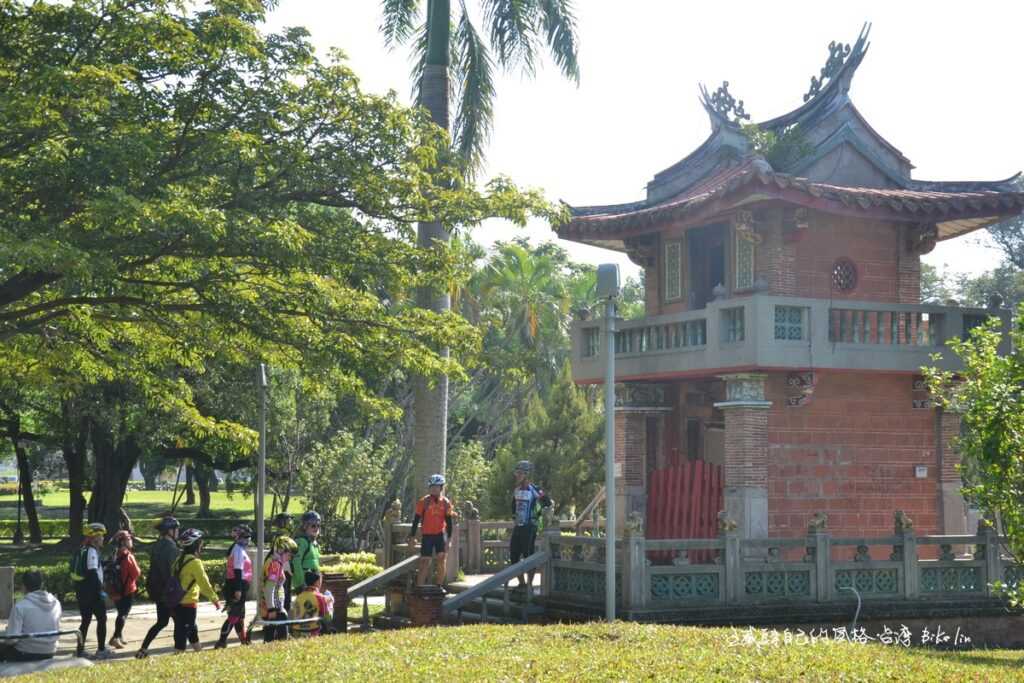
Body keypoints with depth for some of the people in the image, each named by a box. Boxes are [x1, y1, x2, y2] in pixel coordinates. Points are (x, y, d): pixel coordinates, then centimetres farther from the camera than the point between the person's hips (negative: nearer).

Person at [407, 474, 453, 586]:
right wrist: (412, 536, -3)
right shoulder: (424, 501, -3)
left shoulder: (445, 502, 3)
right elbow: (416, 519, -1)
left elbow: (448, 521, 8)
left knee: (442, 558, -10)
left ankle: (439, 586, 2)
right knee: (424, 562, -1)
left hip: (441, 534, 2)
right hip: (427, 535, -1)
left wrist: (449, 537, 5)